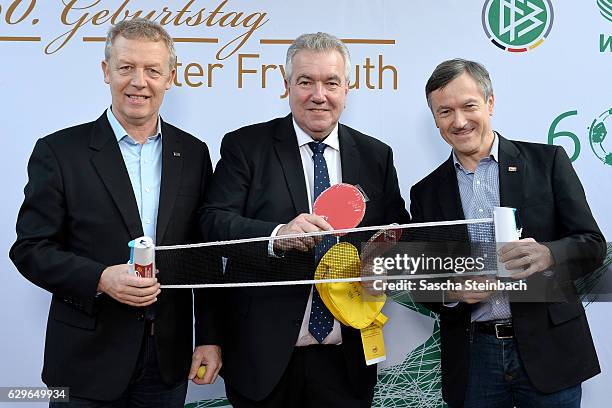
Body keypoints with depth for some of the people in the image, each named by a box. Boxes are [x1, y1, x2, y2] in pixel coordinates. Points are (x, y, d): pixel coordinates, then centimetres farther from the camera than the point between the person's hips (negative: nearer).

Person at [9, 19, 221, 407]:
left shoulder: (193, 153, 4)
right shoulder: (59, 151, -5)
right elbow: (30, 249, -5)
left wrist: (210, 338, 3)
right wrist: (100, 279, -20)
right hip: (88, 360, -2)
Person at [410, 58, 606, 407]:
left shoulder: (547, 161, 0)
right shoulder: (427, 193, 7)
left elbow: (593, 245, -3)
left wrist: (546, 255, -23)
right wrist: (450, 290, -13)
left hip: (547, 350, -2)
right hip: (471, 357, 2)